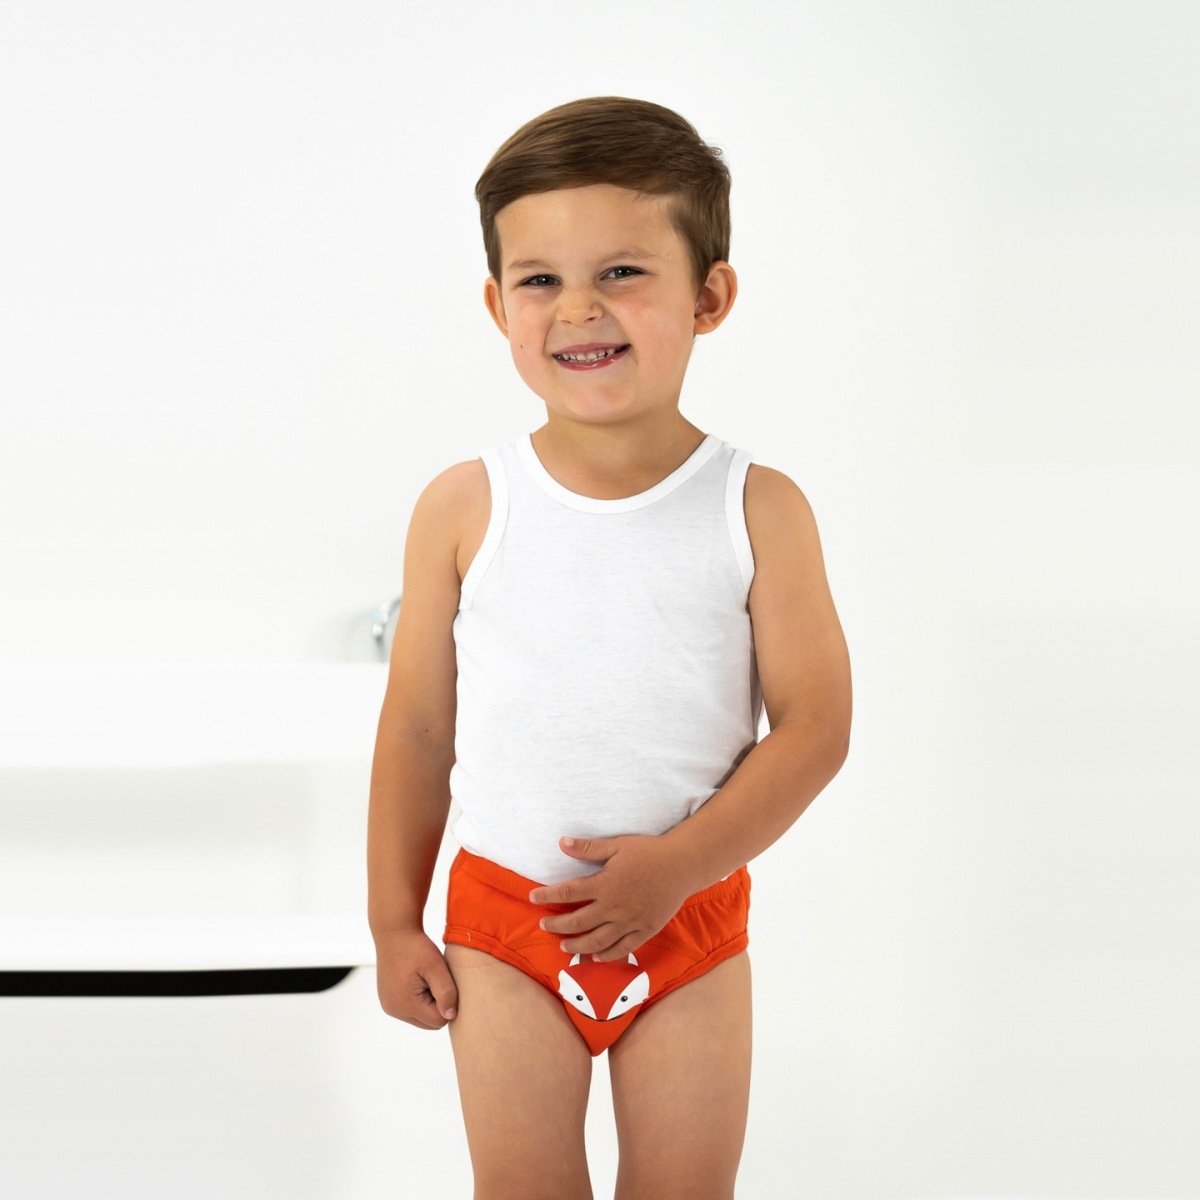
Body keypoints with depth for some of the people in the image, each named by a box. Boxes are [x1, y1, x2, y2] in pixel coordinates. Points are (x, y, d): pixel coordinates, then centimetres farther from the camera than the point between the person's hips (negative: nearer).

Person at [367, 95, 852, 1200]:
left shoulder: (759, 511, -8)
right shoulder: (465, 510, -6)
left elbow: (816, 726, -8)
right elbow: (419, 728, 1)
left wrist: (677, 865, -17)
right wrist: (395, 922, 4)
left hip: (689, 921, 0)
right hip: (503, 917, 0)